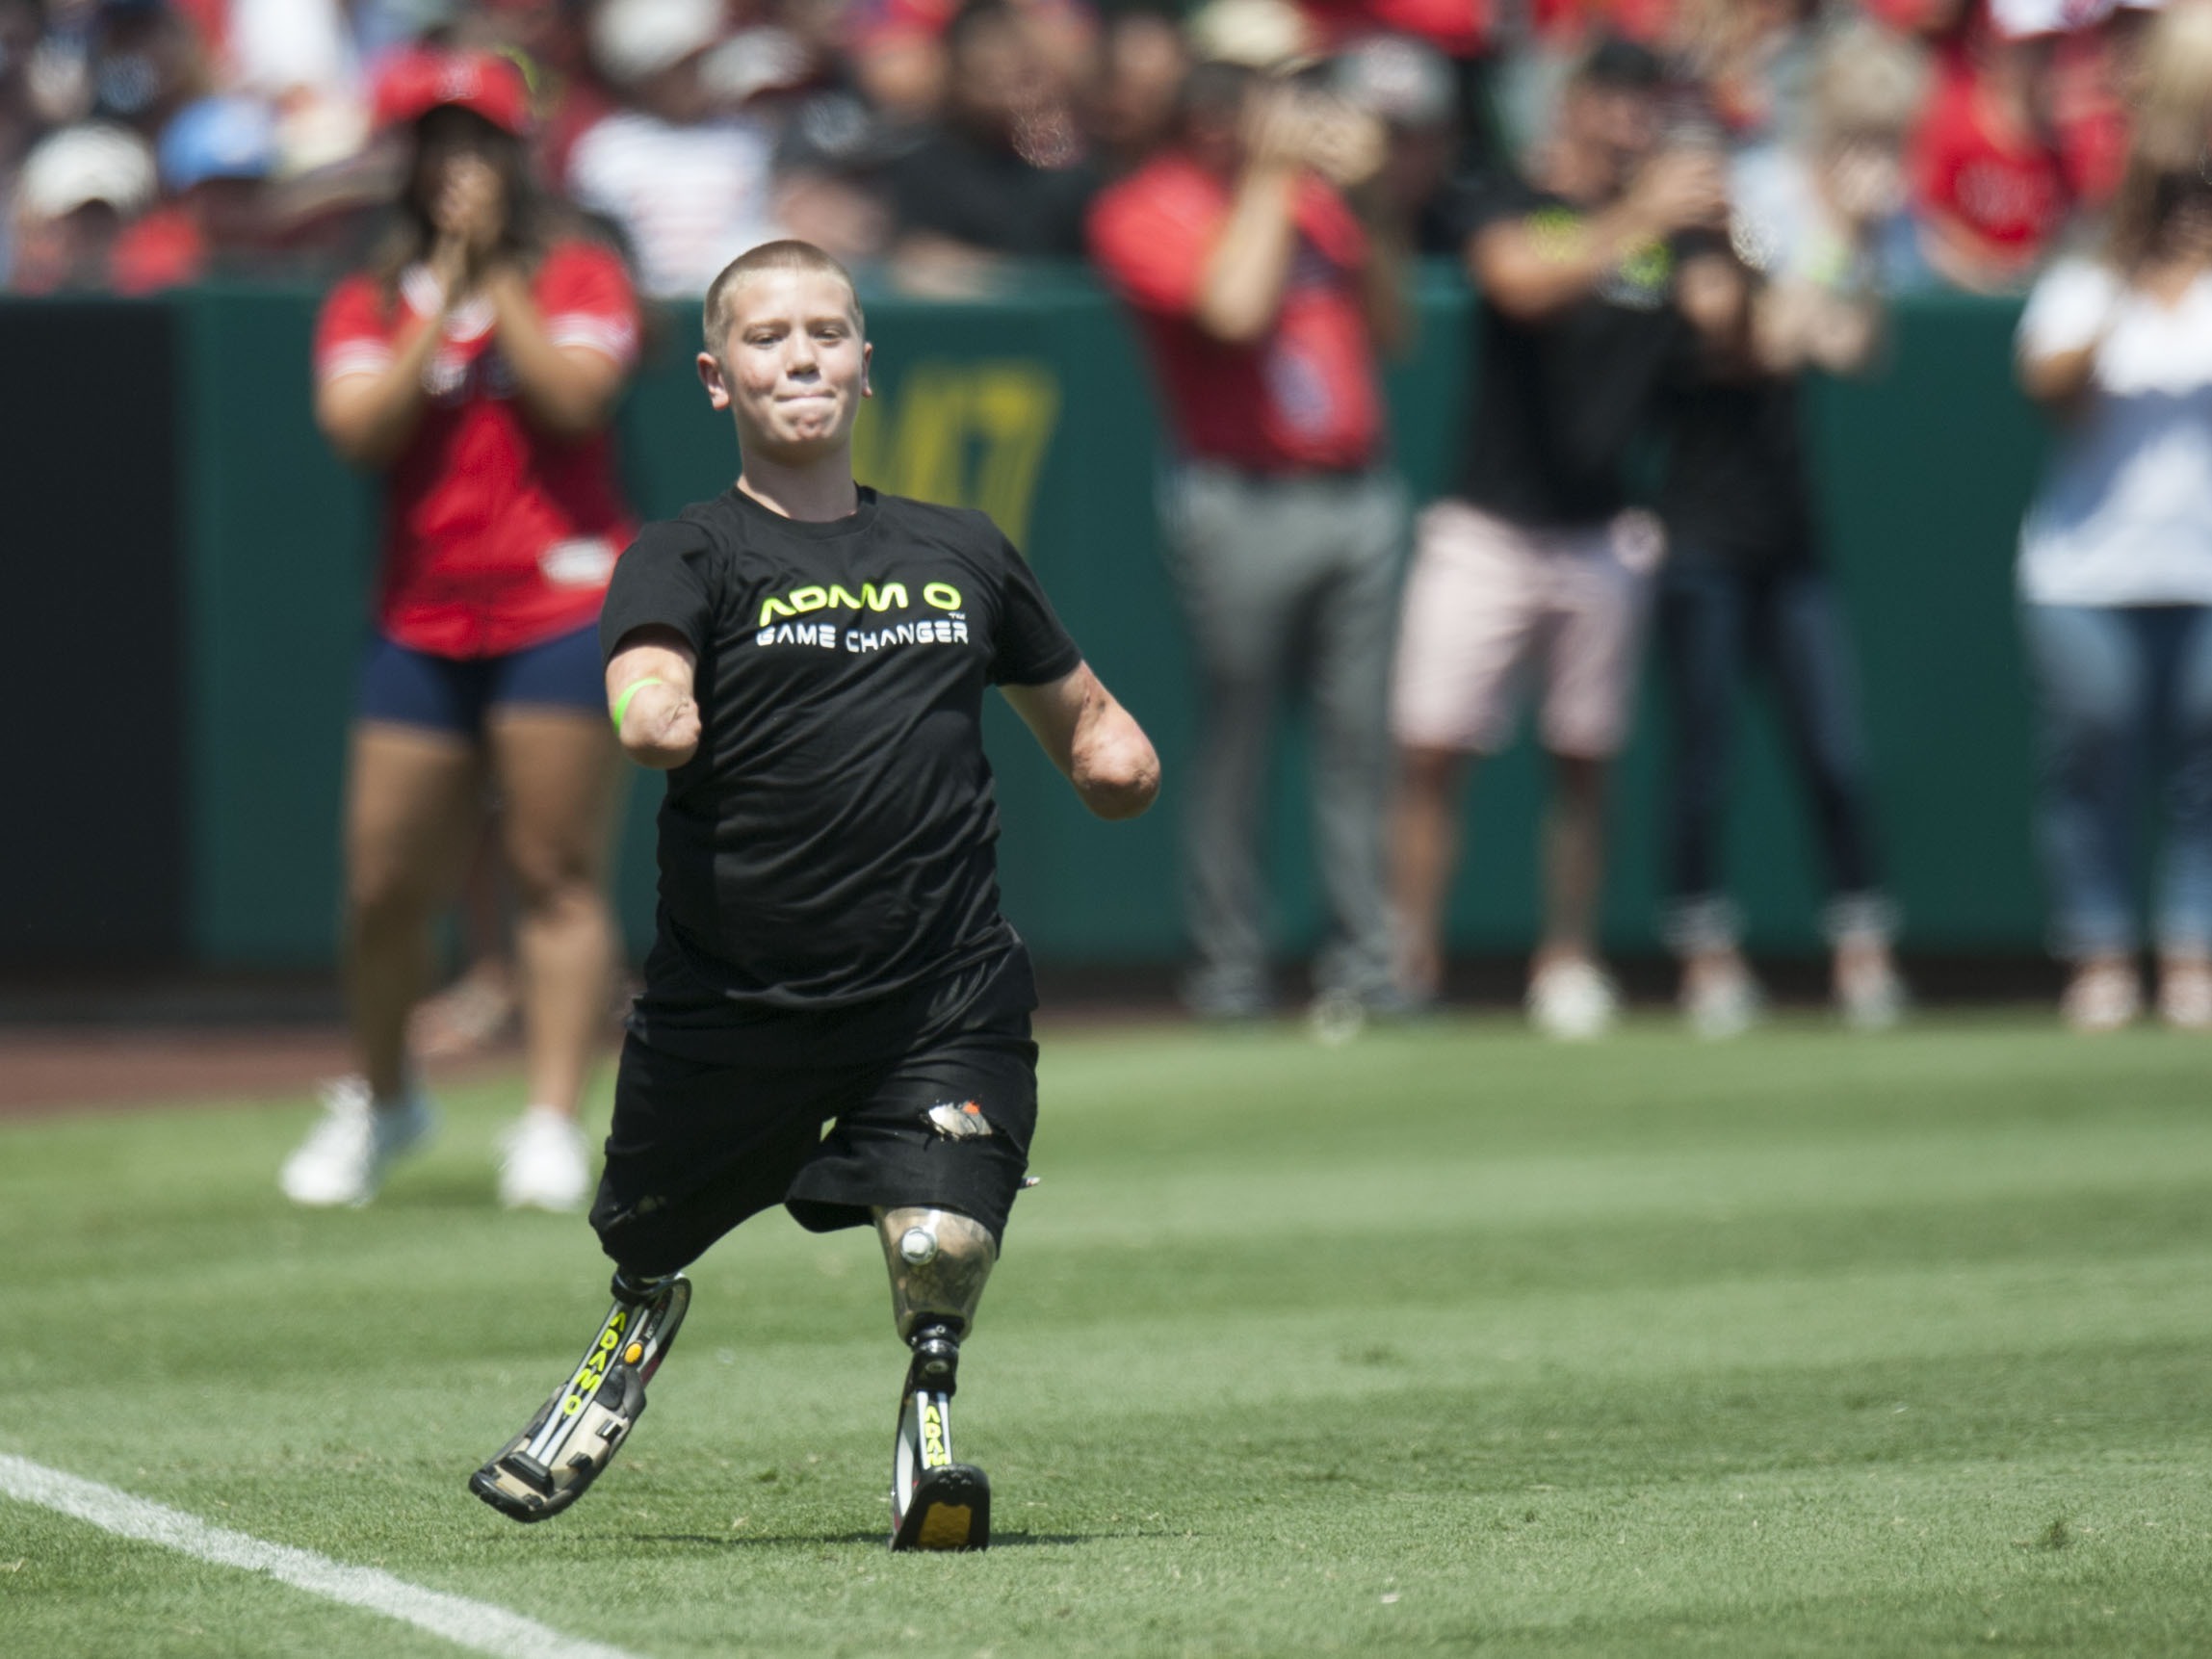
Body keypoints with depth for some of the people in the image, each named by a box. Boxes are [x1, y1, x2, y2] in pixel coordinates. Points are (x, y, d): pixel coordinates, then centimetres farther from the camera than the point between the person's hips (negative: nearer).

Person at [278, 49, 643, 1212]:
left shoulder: (576, 275, 4)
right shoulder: (368, 305, 10)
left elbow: (573, 395, -14)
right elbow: (360, 429, -8)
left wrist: (496, 275, -9)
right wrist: (444, 294, -8)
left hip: (562, 604, -3)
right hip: (421, 622, 3)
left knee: (556, 874, -8)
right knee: (384, 884, 3)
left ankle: (552, 1125, -10)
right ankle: (379, 1098, 25)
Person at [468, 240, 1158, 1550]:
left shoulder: (961, 551, 13)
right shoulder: (688, 557, 0)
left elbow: (1077, 710, 26)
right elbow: (647, 697, -20)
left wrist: (1112, 753, 2)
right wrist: (656, 715, -44)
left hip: (945, 989, 1)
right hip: (730, 995, -1)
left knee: (943, 1242, -21)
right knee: (649, 1240, 16)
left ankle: (932, 1394, 9)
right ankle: (644, 1326, 52)